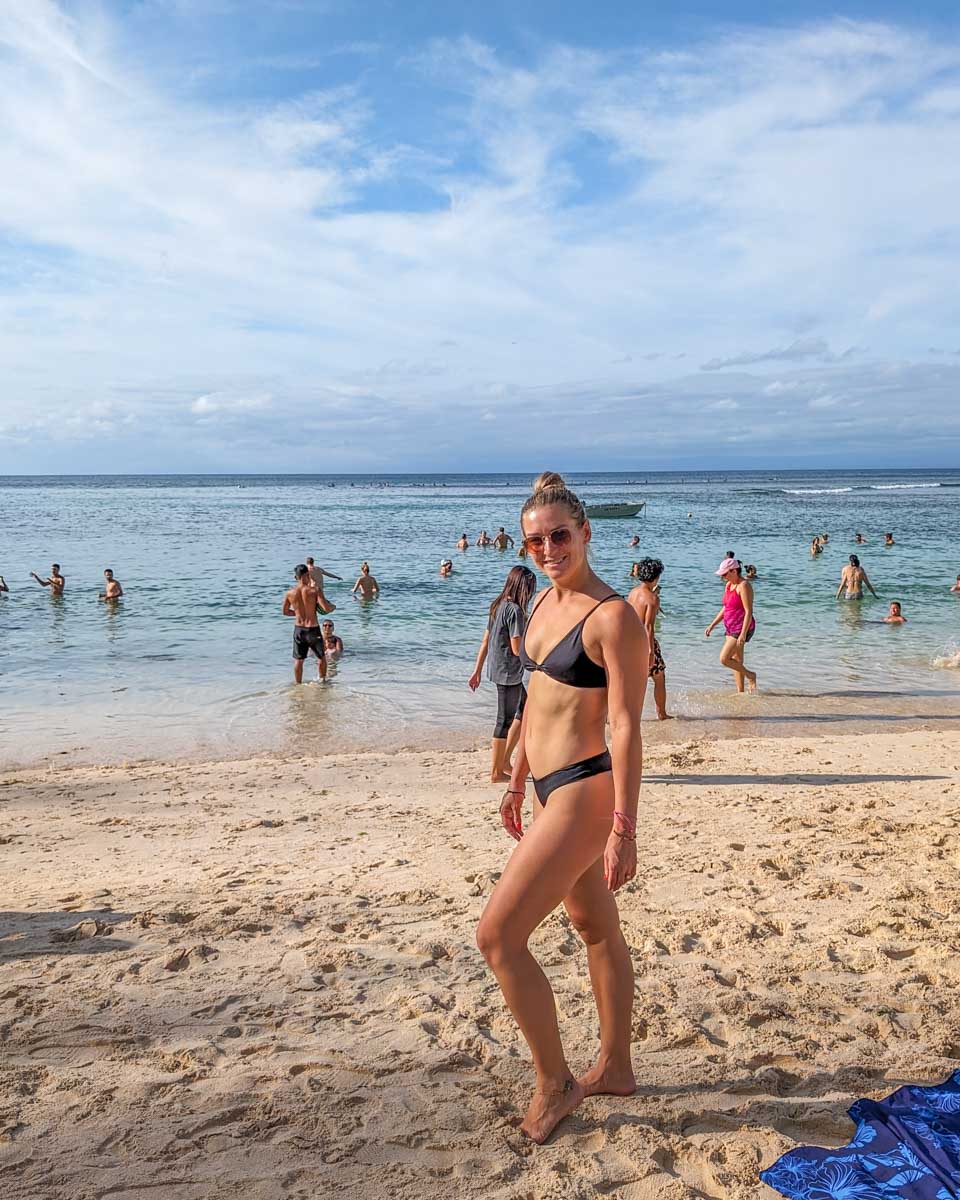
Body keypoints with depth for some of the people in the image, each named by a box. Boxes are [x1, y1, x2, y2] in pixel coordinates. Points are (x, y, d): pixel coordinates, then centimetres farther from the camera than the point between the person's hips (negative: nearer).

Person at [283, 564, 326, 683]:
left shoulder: (290, 593, -3)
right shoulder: (314, 590, -16)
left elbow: (285, 612, 9)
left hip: (298, 629, 4)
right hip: (313, 629, -4)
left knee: (298, 660, 16)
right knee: (322, 658, 17)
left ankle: (298, 684, 23)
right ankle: (322, 681, 26)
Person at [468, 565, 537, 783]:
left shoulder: (497, 606, 7)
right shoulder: (515, 610, -19)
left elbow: (485, 642, 11)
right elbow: (517, 649, -20)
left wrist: (477, 671, 15)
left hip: (496, 669, 9)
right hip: (508, 672, -9)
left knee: (526, 710, 20)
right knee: (506, 720, 2)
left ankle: (504, 760, 23)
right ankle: (497, 772, 13)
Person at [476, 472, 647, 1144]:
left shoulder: (614, 617, -17)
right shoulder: (545, 603, 9)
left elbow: (626, 727, -19)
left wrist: (624, 830, -19)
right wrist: (518, 783, 21)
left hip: (584, 792, -9)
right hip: (553, 787, 9)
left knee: (498, 937, -6)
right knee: (597, 930, 21)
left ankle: (555, 1082, 14)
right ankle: (616, 1069, 38)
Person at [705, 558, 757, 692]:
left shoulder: (744, 586, -17)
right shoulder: (729, 585, 10)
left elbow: (749, 612, -21)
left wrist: (743, 634, -26)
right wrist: (712, 625, 16)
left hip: (742, 628, -9)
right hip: (731, 628, 9)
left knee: (724, 659, -13)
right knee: (736, 662, 11)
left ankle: (750, 675, 4)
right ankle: (740, 691, 16)